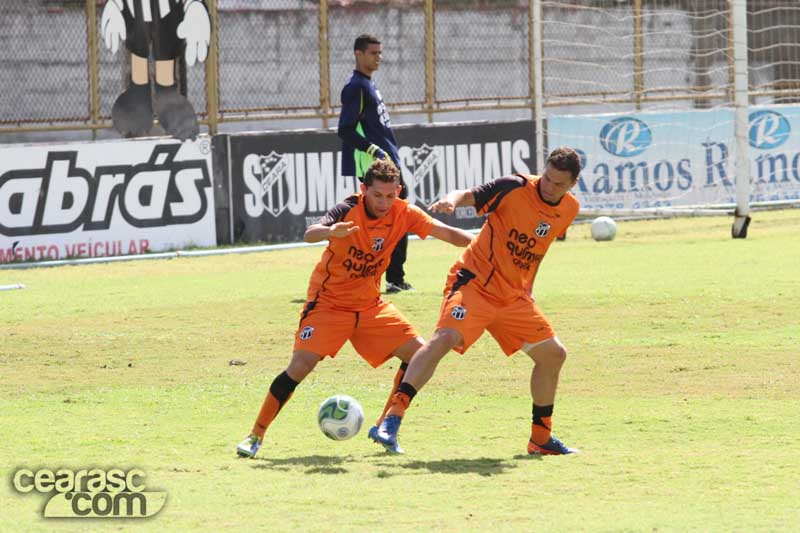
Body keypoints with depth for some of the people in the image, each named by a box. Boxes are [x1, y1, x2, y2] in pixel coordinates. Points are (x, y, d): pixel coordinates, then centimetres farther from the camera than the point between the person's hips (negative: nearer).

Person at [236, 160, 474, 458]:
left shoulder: (404, 214, -9)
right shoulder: (348, 210, -22)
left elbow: (446, 233, -6)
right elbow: (309, 235, -38)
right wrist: (331, 231, -61)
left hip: (370, 305, 5)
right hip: (329, 302, -5)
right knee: (301, 364, -19)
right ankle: (256, 436, -8)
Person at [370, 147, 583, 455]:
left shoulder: (569, 209, 6)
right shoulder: (515, 188, -13)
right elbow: (469, 195, -17)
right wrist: (452, 200, -40)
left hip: (513, 296, 7)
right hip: (475, 282, -7)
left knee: (553, 354, 9)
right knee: (446, 337, -29)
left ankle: (541, 438, 26)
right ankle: (391, 422, -32)